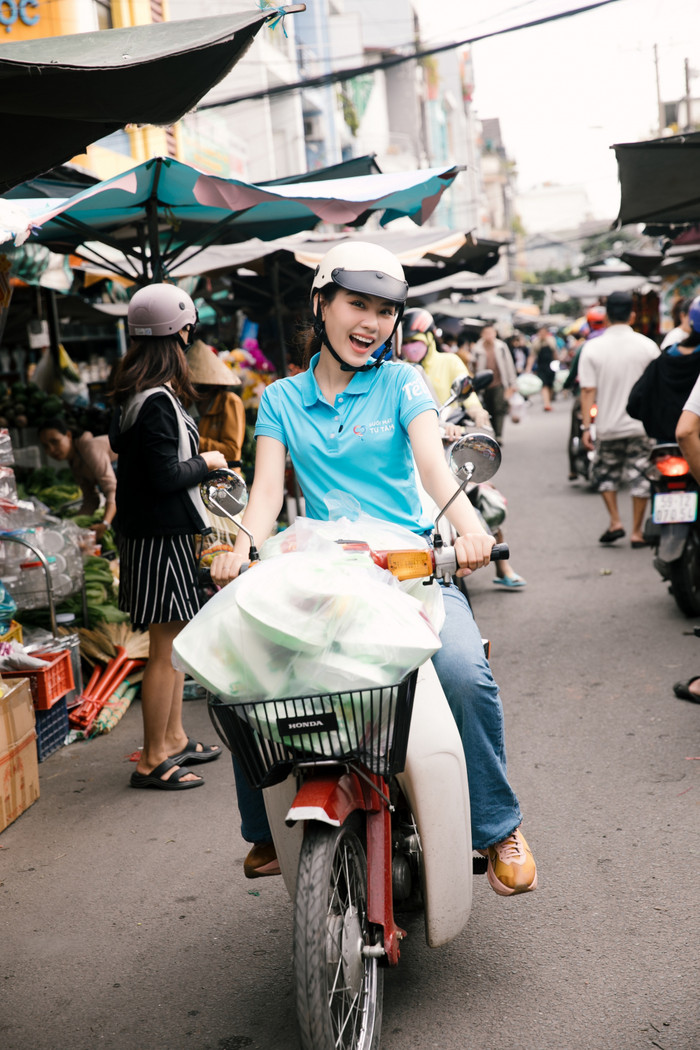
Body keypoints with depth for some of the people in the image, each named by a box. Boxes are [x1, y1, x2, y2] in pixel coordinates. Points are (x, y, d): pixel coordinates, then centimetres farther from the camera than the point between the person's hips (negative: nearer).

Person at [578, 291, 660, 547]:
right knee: (640, 477, 7)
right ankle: (636, 532, 9)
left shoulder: (592, 348, -6)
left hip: (608, 426, 0)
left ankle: (615, 522, 12)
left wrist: (586, 426, -5)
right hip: (641, 425, 0)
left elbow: (588, 390, -8)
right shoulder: (647, 346, -3)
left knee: (605, 473, 19)